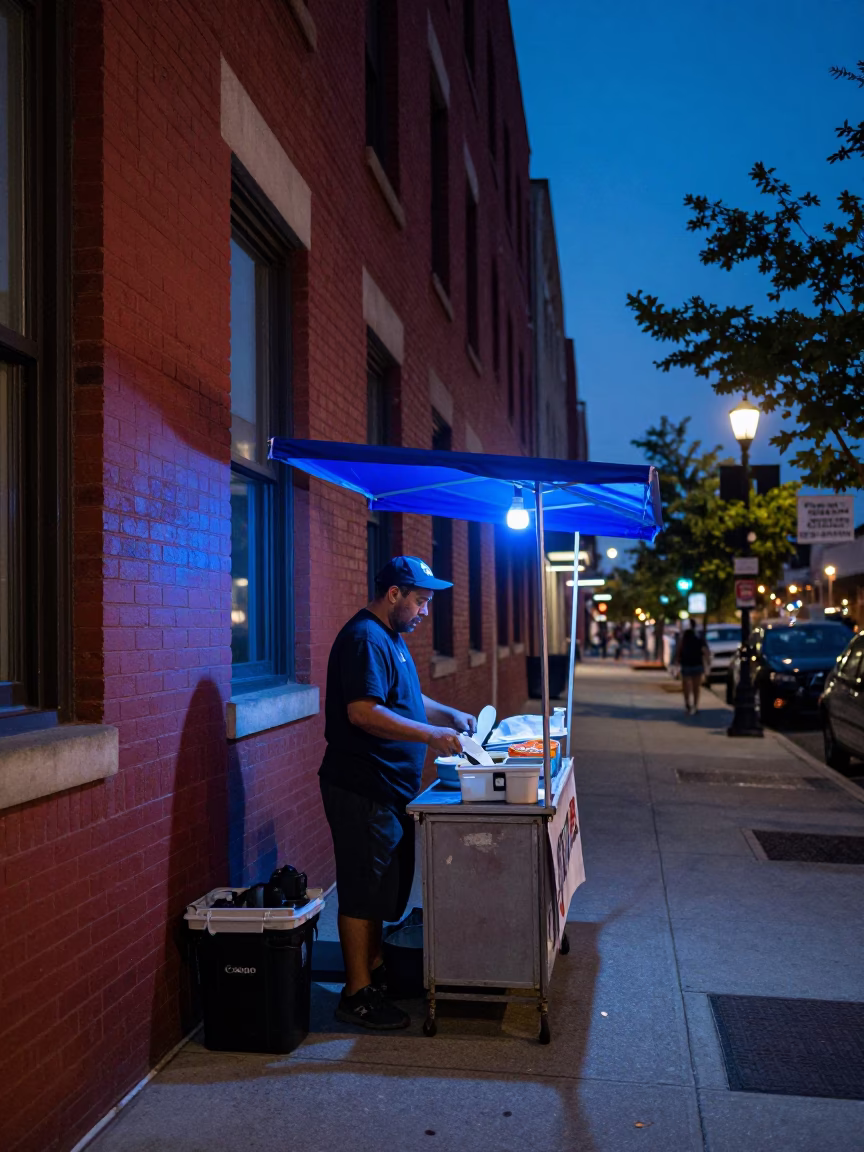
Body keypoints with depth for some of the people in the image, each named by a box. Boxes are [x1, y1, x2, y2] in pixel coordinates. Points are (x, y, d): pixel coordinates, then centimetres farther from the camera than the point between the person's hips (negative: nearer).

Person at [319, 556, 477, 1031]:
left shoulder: (391, 637, 16)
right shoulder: (364, 639, -18)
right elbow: (363, 712, -28)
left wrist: (449, 714, 12)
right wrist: (430, 735, -27)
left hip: (386, 789, 11)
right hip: (362, 790, -11)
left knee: (383, 885, 19)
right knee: (363, 889, -3)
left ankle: (373, 970, 32)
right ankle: (358, 995, 6)